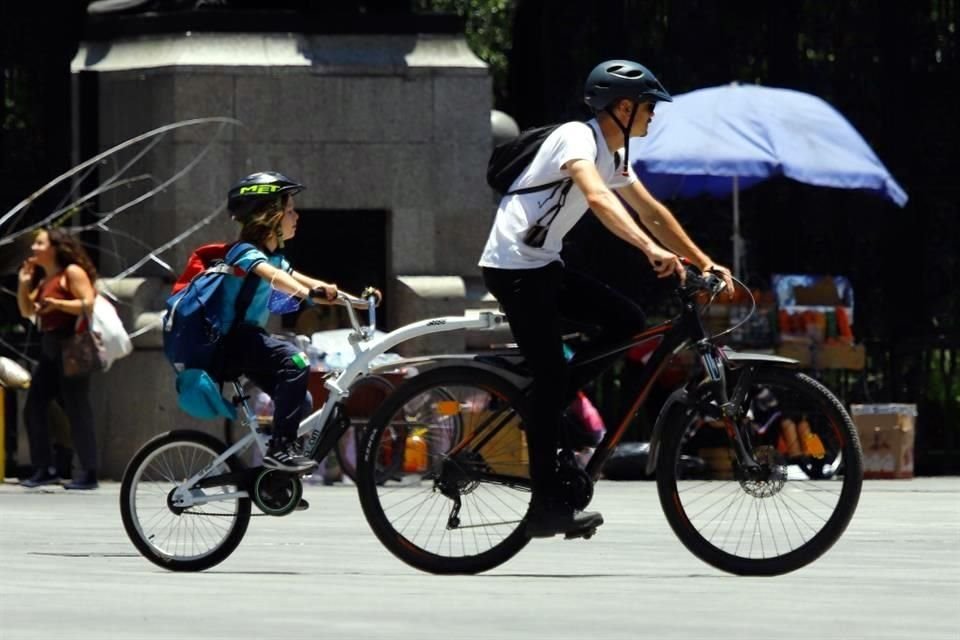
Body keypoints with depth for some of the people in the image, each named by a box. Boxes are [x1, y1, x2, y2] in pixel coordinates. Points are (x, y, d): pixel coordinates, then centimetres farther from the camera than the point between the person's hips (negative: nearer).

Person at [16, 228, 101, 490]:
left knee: (77, 409, -8)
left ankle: (88, 473, -5)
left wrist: (58, 304, -25)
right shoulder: (43, 279, 19)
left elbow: (89, 303, -16)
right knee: (34, 407, 5)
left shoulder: (72, 272, -7)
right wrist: (23, 284, 8)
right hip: (49, 350, 9)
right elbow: (27, 311, 20)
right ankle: (44, 468, 10)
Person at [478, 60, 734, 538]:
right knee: (551, 378, -12)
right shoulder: (577, 139, -17)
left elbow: (652, 212, 18)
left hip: (544, 266, 9)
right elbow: (598, 199, -35)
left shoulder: (614, 155, 12)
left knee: (628, 321, 2)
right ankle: (546, 508, -10)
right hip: (514, 266, -9)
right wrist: (650, 250, -45)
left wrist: (704, 262, 12)